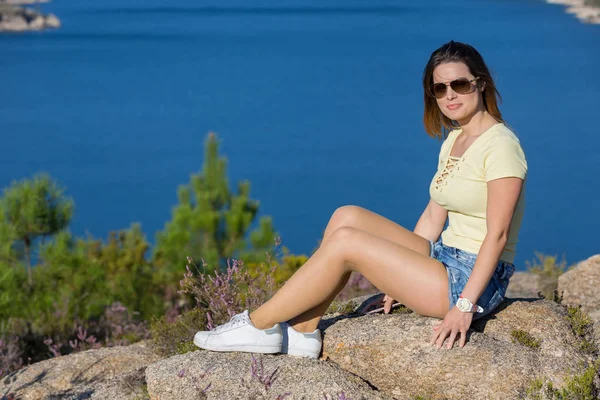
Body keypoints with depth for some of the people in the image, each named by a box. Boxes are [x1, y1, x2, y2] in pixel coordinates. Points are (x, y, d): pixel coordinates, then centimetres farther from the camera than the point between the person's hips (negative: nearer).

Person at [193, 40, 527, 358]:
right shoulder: (453, 141, 13)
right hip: (444, 258, 9)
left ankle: (259, 324, -6)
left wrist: (465, 305, -23)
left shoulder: (500, 144, -14)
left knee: (345, 240, -17)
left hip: (475, 281, -9)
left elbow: (497, 234, -19)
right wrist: (398, 276, 10)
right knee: (347, 216, -4)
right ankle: (302, 332, -5)